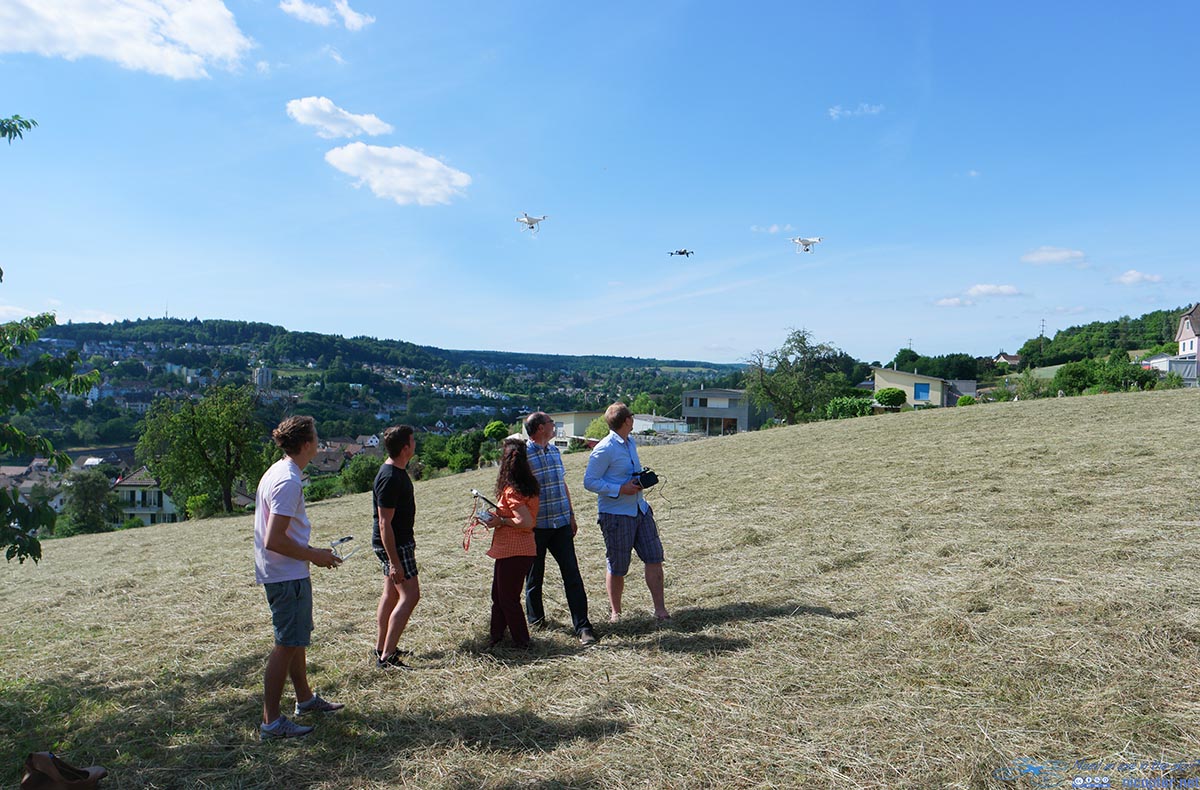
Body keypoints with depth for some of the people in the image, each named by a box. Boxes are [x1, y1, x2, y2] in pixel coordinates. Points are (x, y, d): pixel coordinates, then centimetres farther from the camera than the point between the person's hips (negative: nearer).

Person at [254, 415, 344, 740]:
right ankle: (271, 722, 8)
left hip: (284, 575, 11)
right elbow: (273, 541, -26)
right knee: (287, 645, -1)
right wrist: (313, 556, -15)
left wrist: (311, 551, 16)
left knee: (297, 638, 21)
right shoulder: (288, 482, -23)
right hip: (288, 577, -11)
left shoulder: (279, 472, 10)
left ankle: (305, 698, 36)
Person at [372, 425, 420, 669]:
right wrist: (395, 562, -25)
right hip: (394, 545, -10)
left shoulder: (396, 471, 8)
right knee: (410, 595, -9)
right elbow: (384, 524, -25)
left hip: (400, 541, 10)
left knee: (392, 594, 17)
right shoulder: (390, 478, -24)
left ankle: (381, 647, 28)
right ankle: (387, 656, -5)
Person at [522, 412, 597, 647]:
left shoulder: (555, 451, 11)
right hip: (536, 526, -5)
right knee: (535, 575, 11)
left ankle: (582, 627, 3)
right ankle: (535, 619, 31)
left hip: (561, 524, 5)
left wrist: (571, 516, 18)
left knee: (572, 574, 0)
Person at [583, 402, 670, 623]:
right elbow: (589, 482, -15)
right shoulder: (605, 449, -16)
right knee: (617, 569, 5)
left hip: (640, 510, 8)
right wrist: (621, 489, -20)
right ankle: (615, 612, 24)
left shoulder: (631, 443, 11)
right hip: (615, 515, -7)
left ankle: (660, 609, 17)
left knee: (654, 558, 5)